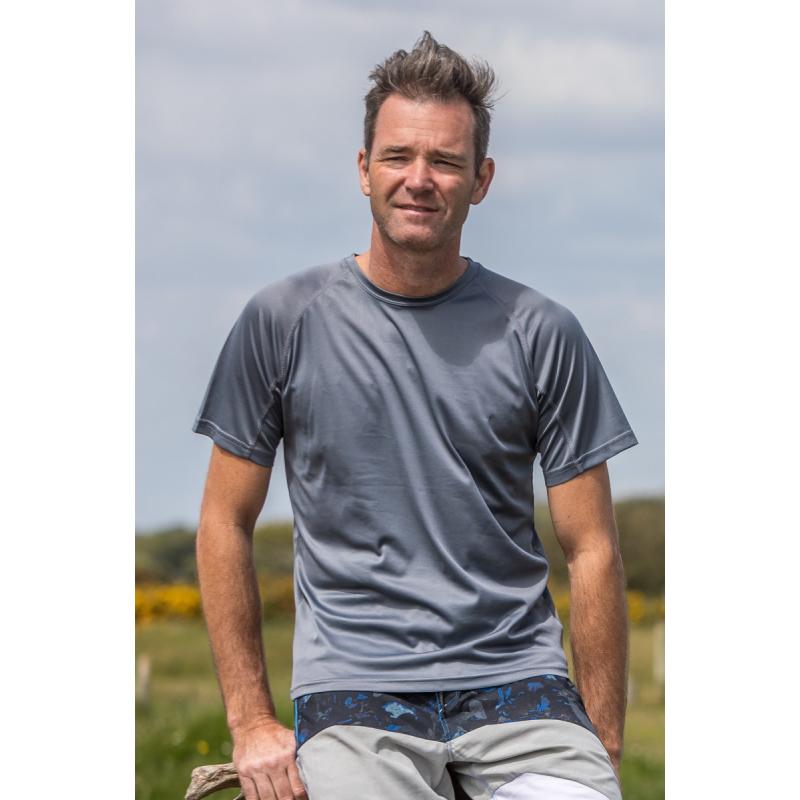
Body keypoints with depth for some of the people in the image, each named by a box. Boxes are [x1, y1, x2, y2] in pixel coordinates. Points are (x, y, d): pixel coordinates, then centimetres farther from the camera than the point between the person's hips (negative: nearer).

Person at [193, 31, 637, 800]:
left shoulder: (541, 334, 5)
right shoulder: (283, 320, 4)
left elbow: (591, 551, 7)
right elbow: (225, 524, 9)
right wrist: (251, 723, 4)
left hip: (518, 686, 0)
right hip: (353, 691, 0)